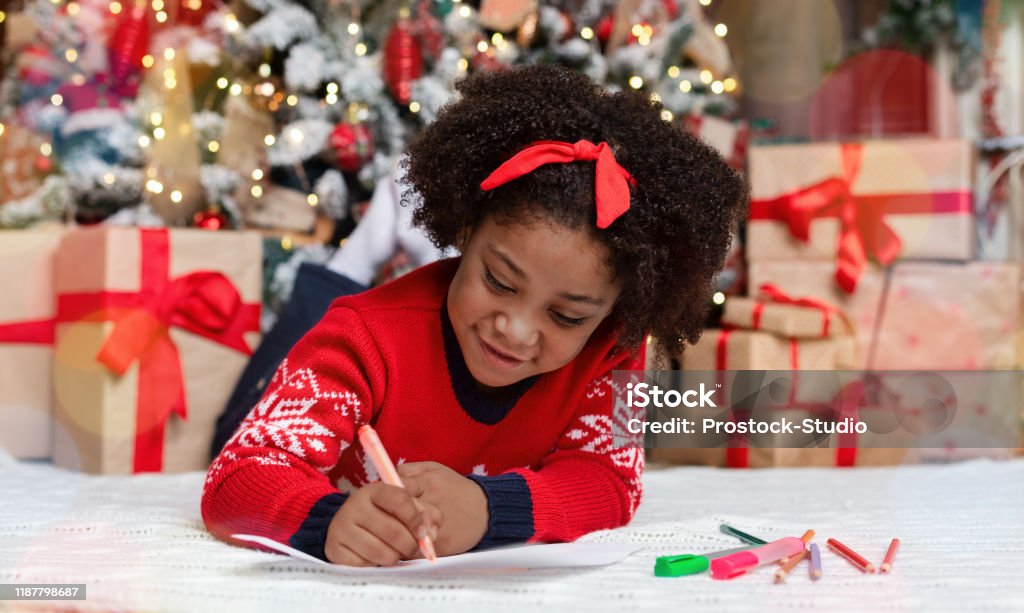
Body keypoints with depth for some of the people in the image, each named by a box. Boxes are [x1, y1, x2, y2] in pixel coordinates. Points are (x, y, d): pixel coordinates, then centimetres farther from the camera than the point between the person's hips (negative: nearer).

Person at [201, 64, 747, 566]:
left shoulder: (610, 346, -17)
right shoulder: (371, 338, -27)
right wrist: (331, 520, -56)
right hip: (350, 587, -1)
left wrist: (486, 509, -43)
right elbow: (236, 481, -32)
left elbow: (609, 483, -21)